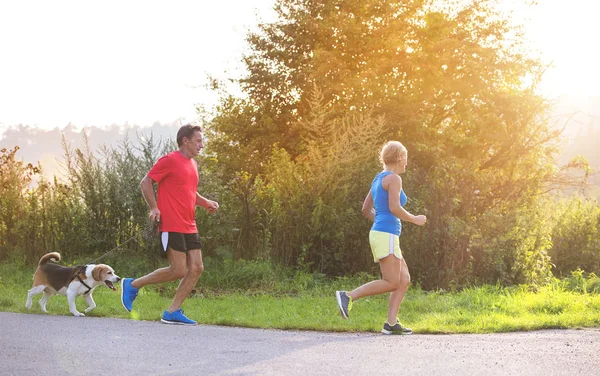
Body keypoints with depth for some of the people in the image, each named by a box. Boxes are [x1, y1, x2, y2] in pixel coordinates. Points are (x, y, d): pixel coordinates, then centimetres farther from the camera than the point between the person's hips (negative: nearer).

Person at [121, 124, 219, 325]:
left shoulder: (193, 164, 17)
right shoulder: (170, 161, -9)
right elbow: (146, 183, -7)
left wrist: (205, 203, 11)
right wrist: (154, 208, -17)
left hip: (189, 227, 9)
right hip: (172, 226, -9)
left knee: (196, 268, 1)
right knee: (178, 271, -10)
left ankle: (173, 312, 6)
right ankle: (133, 285, 6)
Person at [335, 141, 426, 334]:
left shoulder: (378, 179, 18)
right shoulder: (394, 178, -9)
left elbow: (366, 210, 22)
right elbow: (395, 208, -20)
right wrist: (415, 219, -6)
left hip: (379, 234, 10)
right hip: (387, 236, -10)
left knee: (404, 280, 7)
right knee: (391, 283, -10)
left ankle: (391, 324, -1)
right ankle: (348, 296, -14)